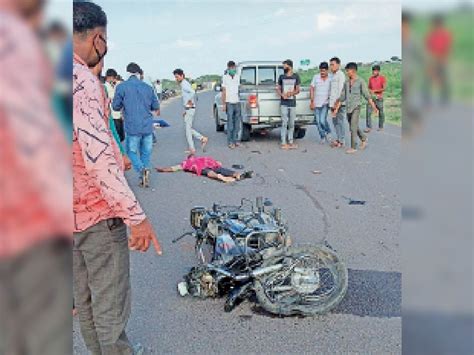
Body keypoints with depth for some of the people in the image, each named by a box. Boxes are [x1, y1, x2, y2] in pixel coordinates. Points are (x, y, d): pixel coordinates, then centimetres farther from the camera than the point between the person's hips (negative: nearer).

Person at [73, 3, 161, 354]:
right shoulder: (80, 78, -21)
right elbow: (97, 154, -29)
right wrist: (135, 215, -28)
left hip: (76, 211, 10)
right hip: (98, 212, -10)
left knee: (85, 300, 20)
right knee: (111, 303, 4)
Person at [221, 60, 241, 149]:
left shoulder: (237, 77, 11)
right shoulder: (225, 77, -2)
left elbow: (238, 89, 15)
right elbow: (224, 91, -4)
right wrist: (223, 104, -8)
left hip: (237, 102, 5)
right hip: (229, 103, -5)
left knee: (237, 123, 7)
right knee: (230, 124, -5)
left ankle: (235, 140, 15)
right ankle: (230, 142, 1)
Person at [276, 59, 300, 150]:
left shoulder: (296, 76, 6)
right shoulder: (281, 77, 7)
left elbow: (298, 90, 7)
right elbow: (278, 89, 11)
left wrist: (291, 93, -14)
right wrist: (282, 94, -10)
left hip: (292, 103, 1)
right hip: (284, 103, -1)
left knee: (291, 123, 6)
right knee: (284, 123, -6)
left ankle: (290, 142, 15)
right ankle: (284, 143, -4)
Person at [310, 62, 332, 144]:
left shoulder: (330, 79, -2)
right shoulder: (316, 77, 0)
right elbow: (312, 89, 3)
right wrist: (312, 101, -1)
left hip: (325, 104, -2)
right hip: (316, 103, 2)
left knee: (322, 120, -15)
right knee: (318, 122, 5)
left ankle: (328, 132, 12)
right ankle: (322, 136, 22)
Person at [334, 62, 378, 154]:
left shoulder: (360, 81, -6)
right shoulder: (346, 82, 8)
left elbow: (367, 95, -7)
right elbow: (342, 97, 13)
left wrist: (374, 107, -11)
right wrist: (336, 109, 12)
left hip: (356, 107, -6)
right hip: (348, 108, 6)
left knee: (353, 127, -9)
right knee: (354, 127, 15)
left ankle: (353, 147, -3)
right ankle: (364, 138, 37)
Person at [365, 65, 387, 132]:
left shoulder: (382, 78, -3)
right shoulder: (370, 78, 10)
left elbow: (384, 88, -13)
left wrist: (374, 91, -17)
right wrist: (369, 91, -3)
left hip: (379, 98, -3)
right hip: (371, 97, 3)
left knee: (381, 113, 6)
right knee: (368, 112, -10)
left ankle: (381, 127, 20)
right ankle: (369, 127, -8)